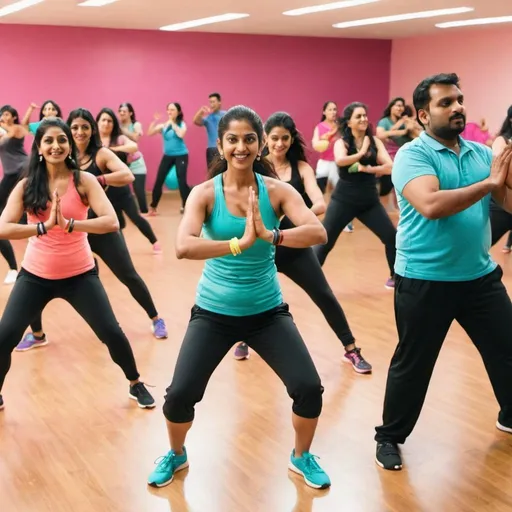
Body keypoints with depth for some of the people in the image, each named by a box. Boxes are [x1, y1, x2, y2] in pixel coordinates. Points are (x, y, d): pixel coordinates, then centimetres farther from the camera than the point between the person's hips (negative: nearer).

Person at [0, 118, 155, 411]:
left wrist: (68, 224, -33)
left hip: (79, 274, -1)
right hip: (35, 275, 1)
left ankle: (136, 384, 27)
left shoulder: (84, 181, -10)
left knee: (112, 333, 0)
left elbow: (111, 222, -23)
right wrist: (45, 225, -31)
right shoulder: (26, 186, -5)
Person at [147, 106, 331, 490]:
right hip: (214, 312, -1)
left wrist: (270, 235, -39)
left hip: (267, 311, 1)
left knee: (309, 388, -8)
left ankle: (301, 457, 24)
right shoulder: (205, 193, -12)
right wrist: (239, 243, -40)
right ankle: (176, 455, 28)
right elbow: (183, 247, -29)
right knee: (180, 394, -6)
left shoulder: (277, 191, -9)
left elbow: (318, 232, -24)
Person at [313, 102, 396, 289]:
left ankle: (395, 277, 19)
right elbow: (340, 161, -30)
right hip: (343, 201, -3)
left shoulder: (375, 141, 1)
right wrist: (361, 153, -23)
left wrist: (367, 168, -23)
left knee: (392, 237, 1)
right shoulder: (341, 142, -6)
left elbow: (389, 167, -11)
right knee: (325, 242, -2)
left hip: (370, 201, 3)